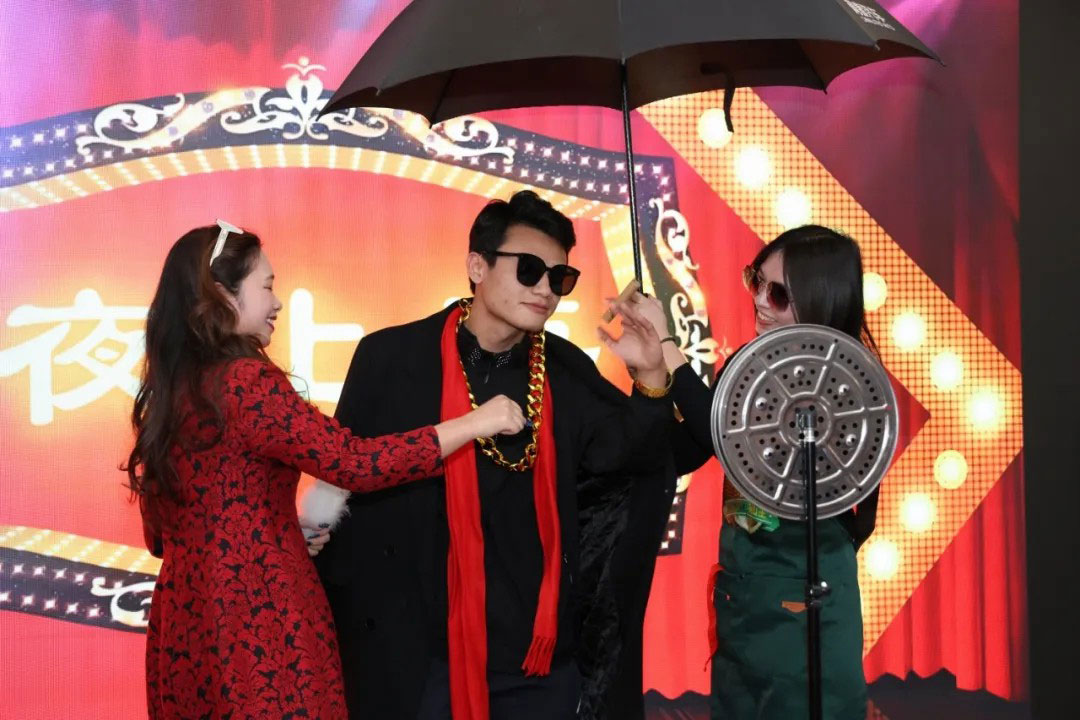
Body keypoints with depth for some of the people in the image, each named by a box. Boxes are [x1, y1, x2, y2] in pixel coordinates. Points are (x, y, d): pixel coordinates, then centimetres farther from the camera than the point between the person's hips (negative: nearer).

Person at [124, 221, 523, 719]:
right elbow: (356, 463, -22)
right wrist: (475, 423, -13)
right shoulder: (246, 383, -16)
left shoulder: (165, 391, 9)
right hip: (261, 625, -8)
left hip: (186, 624, 9)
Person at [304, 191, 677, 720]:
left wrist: (650, 378, -19)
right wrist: (338, 621, -2)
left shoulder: (565, 370, 4)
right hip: (421, 656, -3)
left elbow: (622, 455, -2)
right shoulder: (391, 359, -6)